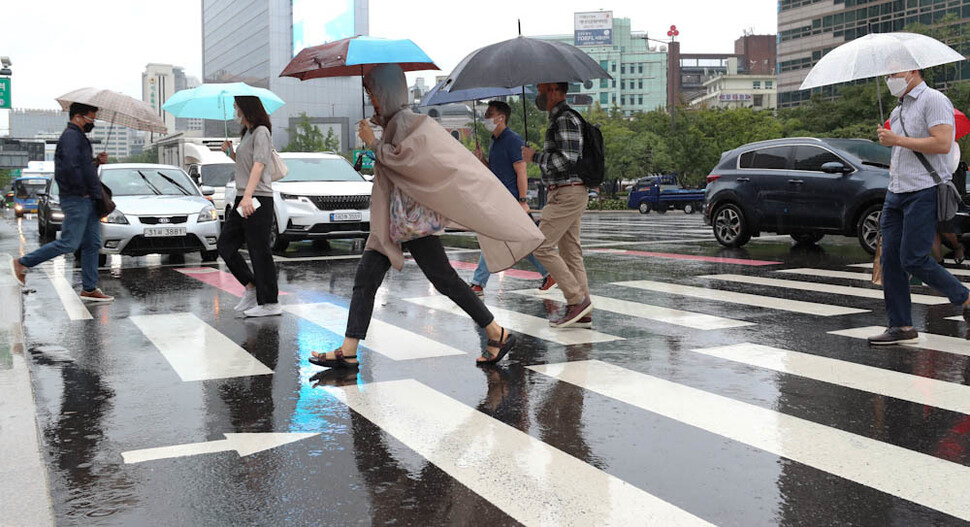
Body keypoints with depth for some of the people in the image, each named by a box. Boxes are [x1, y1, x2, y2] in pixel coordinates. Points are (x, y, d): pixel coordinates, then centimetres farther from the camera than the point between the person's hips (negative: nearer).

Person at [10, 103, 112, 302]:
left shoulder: (79, 137, 20)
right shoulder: (71, 136, -12)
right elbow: (71, 167, -26)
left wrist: (96, 161, 7)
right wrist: (82, 190, -17)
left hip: (88, 200, 10)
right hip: (76, 199, -10)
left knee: (92, 244, 7)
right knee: (69, 243, -9)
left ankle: (89, 289, 10)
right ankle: (23, 263, 6)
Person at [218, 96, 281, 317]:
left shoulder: (261, 132, -10)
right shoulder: (247, 133, 20)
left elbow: (258, 165, -22)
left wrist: (248, 195, -32)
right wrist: (230, 152, 12)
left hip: (258, 199, -10)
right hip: (244, 199, 10)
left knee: (259, 251, -6)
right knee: (225, 244, 8)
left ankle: (270, 303, 1)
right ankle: (251, 287, 17)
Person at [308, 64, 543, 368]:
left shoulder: (405, 120, -13)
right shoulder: (392, 121, 15)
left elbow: (399, 158, -23)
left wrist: (371, 143, -10)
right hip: (391, 219, 10)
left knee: (445, 280, -3)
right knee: (366, 277, 4)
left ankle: (498, 335, 9)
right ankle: (348, 352, 7)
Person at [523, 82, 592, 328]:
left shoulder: (565, 119, -13)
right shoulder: (559, 119, 19)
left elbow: (567, 159, -21)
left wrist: (535, 157, -11)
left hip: (568, 193, -11)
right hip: (566, 194, 11)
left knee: (541, 246, -12)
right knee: (570, 252, 9)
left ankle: (577, 300, -10)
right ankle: (583, 312, 10)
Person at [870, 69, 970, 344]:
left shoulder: (933, 100, -6)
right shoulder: (898, 111, 21)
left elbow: (942, 144, -19)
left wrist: (897, 140, -16)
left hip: (924, 192, -8)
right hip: (896, 194, 9)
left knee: (913, 260, -12)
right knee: (891, 260, 2)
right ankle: (901, 326, 7)